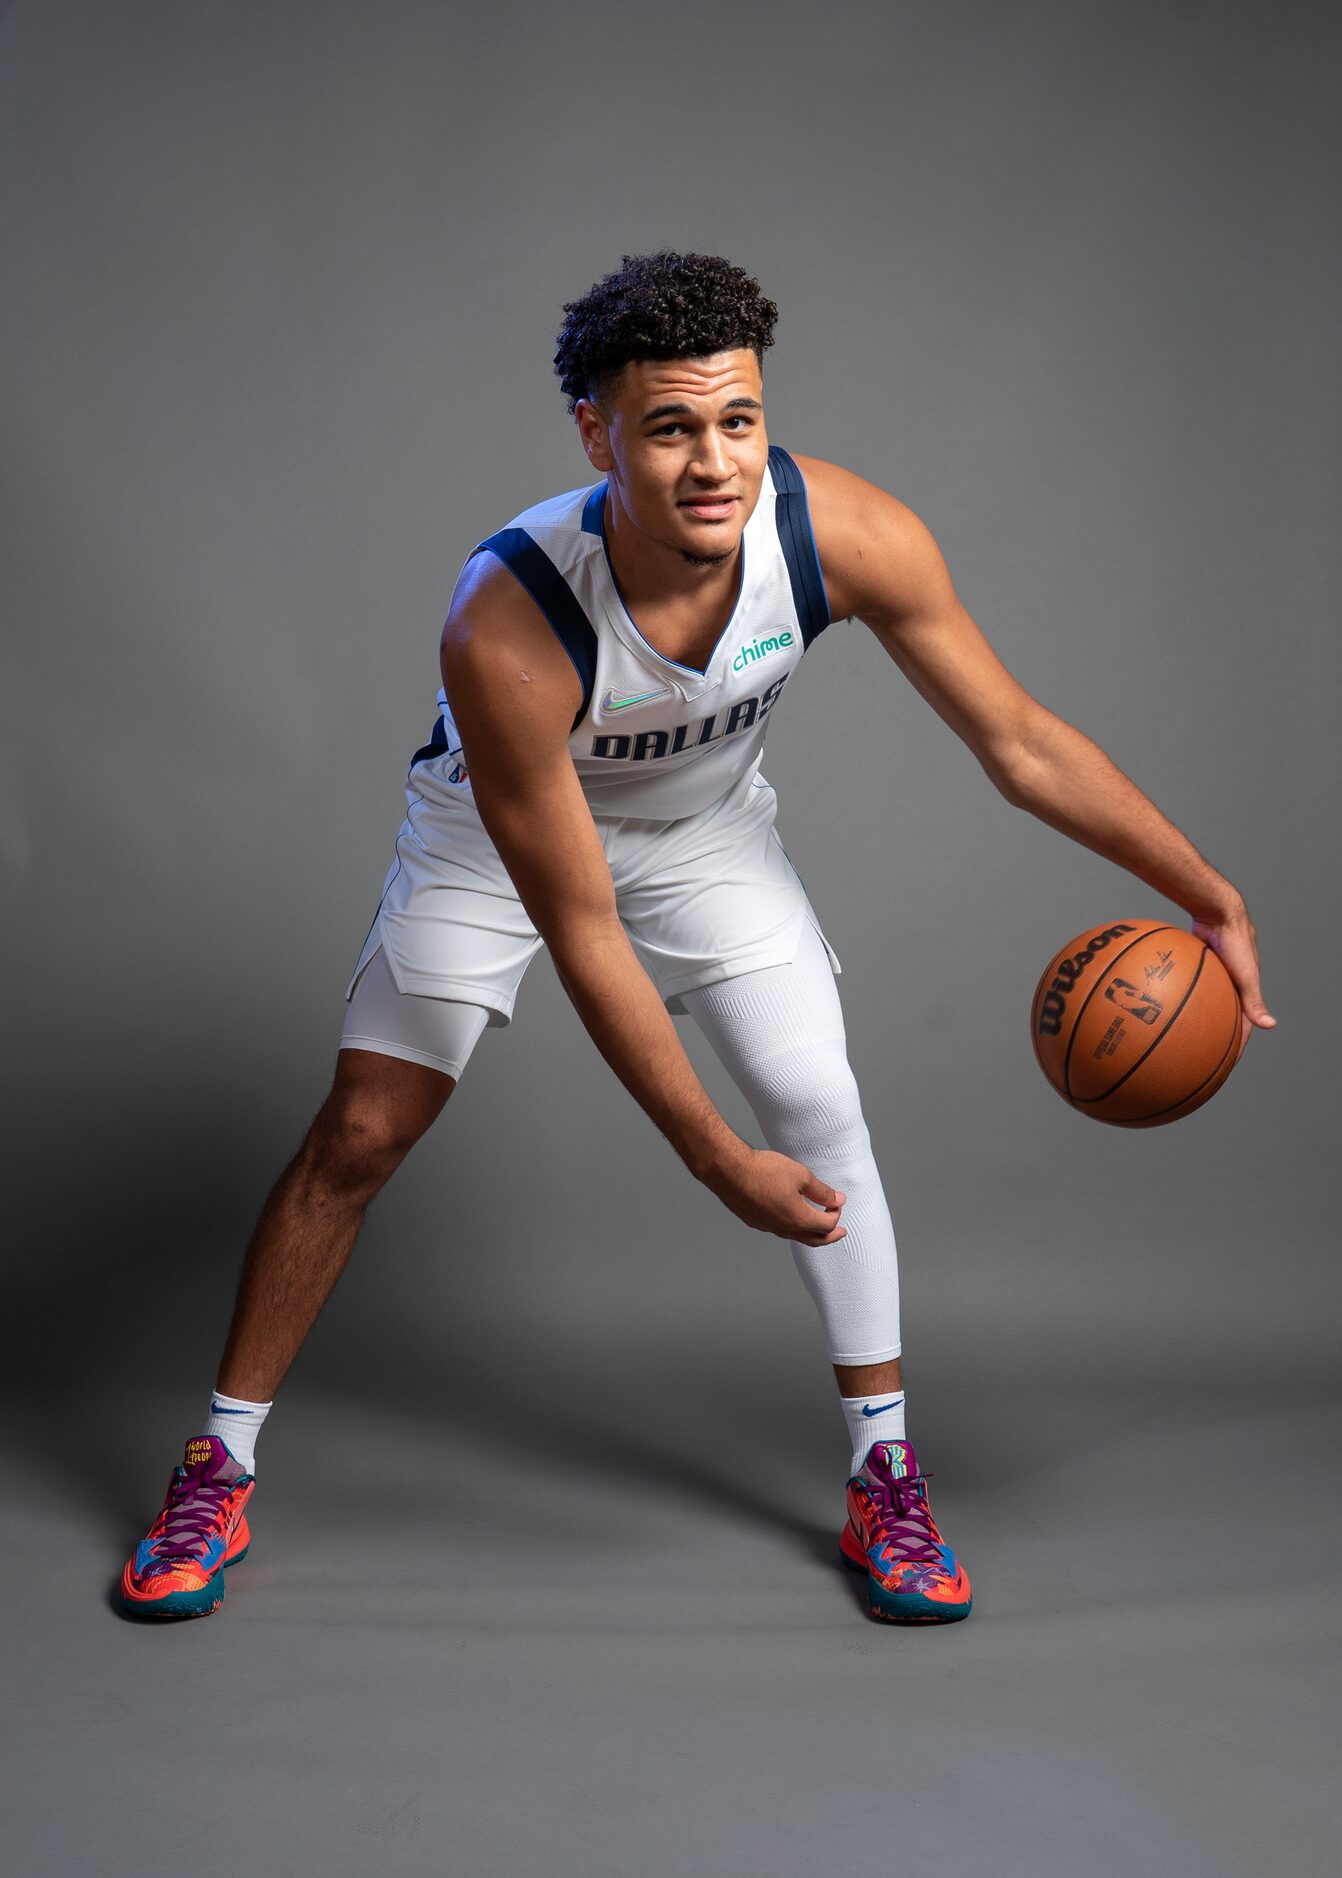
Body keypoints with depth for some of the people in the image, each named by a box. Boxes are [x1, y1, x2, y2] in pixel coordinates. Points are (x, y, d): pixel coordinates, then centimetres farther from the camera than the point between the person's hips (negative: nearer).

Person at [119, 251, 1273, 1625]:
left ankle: (886, 1477, 10)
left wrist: (1210, 899, -14)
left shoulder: (852, 537, -32)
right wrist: (718, 1162, -29)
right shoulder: (502, 630, -40)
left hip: (703, 826, 3)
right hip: (500, 833, -2)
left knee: (821, 1112, -8)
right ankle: (218, 1472, 16)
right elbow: (579, 932, -32)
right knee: (359, 1136, -3)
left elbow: (1023, 746, -17)